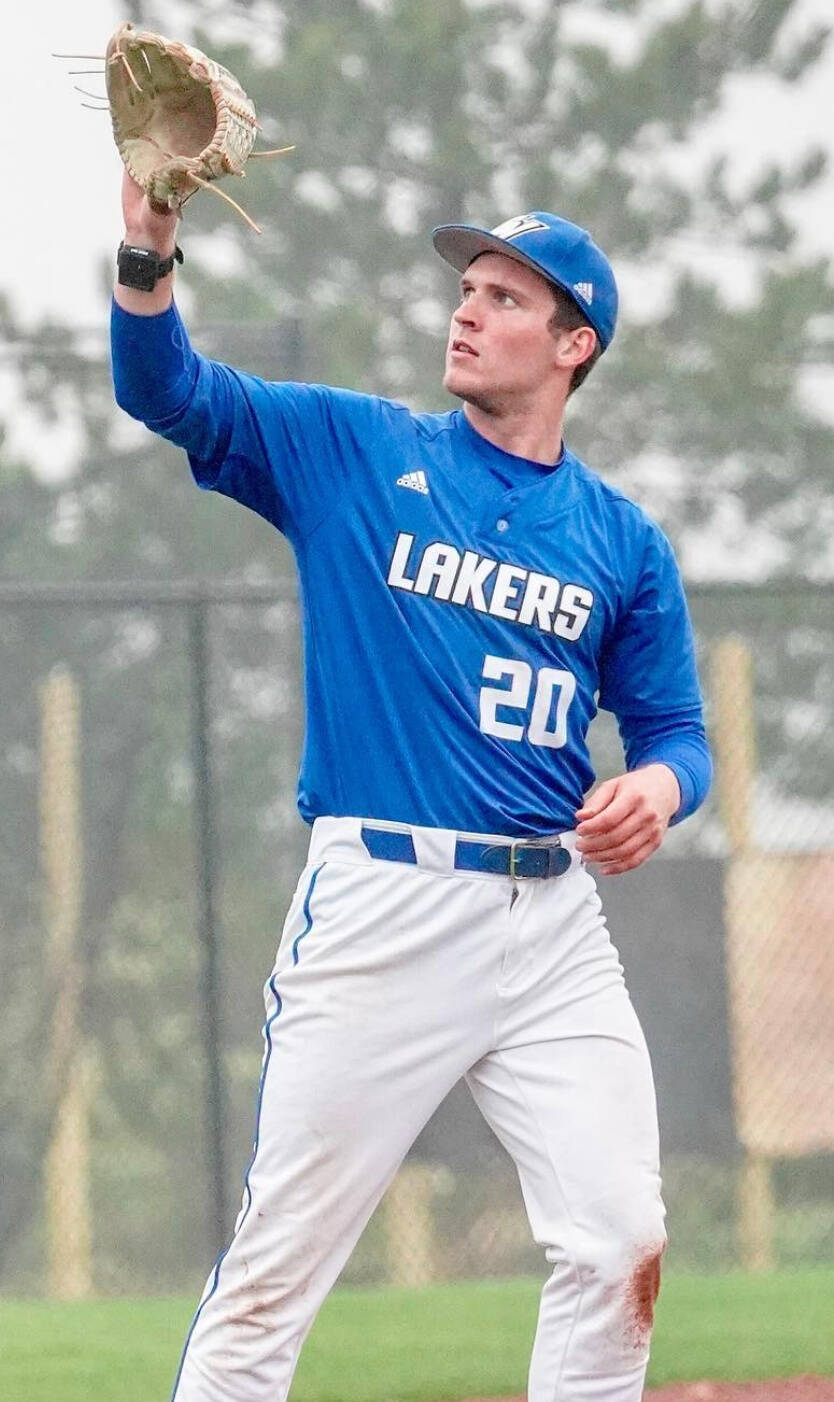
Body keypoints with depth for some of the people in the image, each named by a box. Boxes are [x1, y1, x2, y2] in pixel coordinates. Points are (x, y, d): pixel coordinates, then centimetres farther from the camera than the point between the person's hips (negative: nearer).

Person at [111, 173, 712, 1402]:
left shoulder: (624, 540, 12)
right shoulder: (350, 452, 7)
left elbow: (673, 726, 14)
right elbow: (169, 391, -3)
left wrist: (658, 786, -10)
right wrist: (148, 244, -21)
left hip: (554, 919, 3)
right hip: (380, 909, -3)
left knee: (621, 1253, -3)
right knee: (277, 1269, -5)